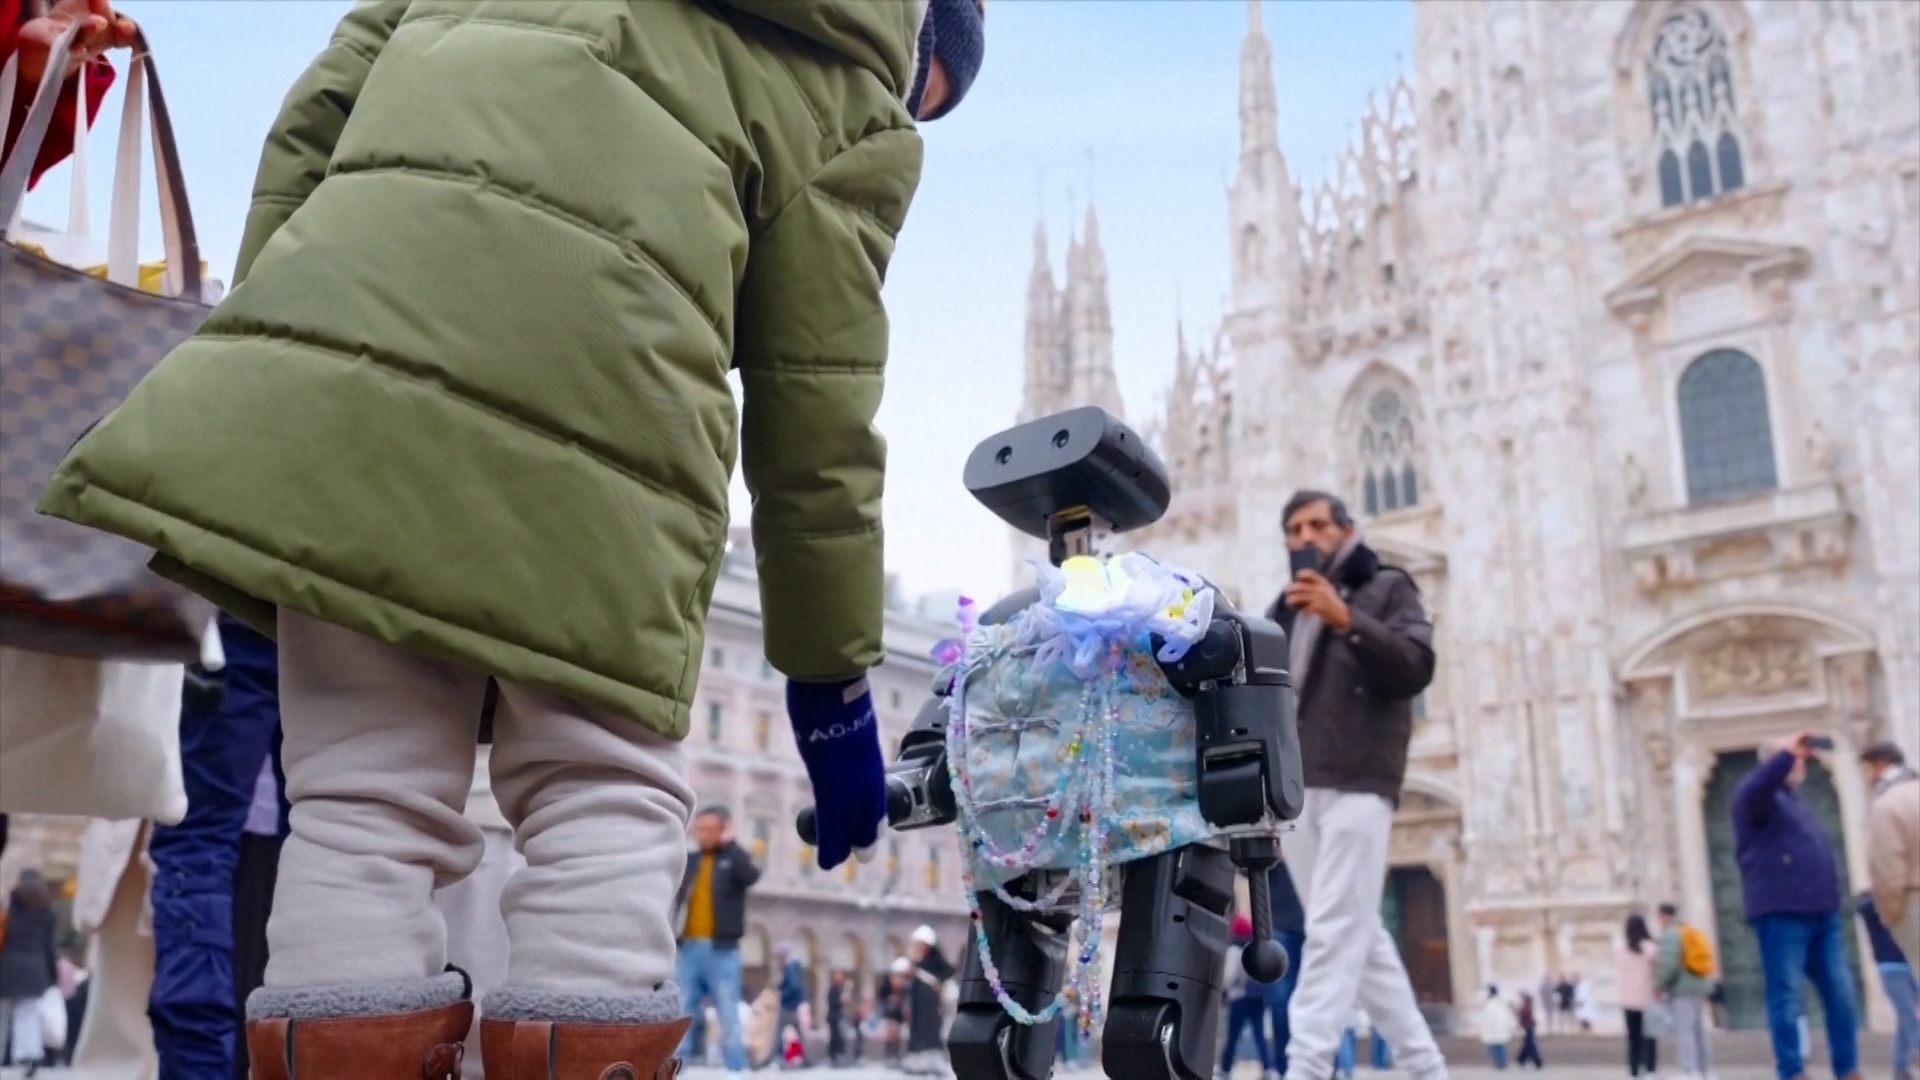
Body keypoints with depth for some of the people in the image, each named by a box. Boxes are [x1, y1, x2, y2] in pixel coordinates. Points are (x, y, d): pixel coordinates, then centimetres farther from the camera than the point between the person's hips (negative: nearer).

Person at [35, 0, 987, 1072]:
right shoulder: (851, 93, 15)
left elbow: (319, 114, 21)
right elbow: (816, 423, 12)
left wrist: (261, 336, 23)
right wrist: (834, 679, 19)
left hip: (344, 319, 4)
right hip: (587, 400, -4)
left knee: (369, 797, 8)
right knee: (611, 797, 9)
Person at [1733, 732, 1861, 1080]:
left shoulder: (1794, 803, 26)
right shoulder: (1762, 796, 0)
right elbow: (1754, 790, -27)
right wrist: (1788, 752, -26)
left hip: (1821, 914, 8)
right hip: (1781, 914, -8)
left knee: (1841, 994, 5)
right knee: (1786, 996, -7)